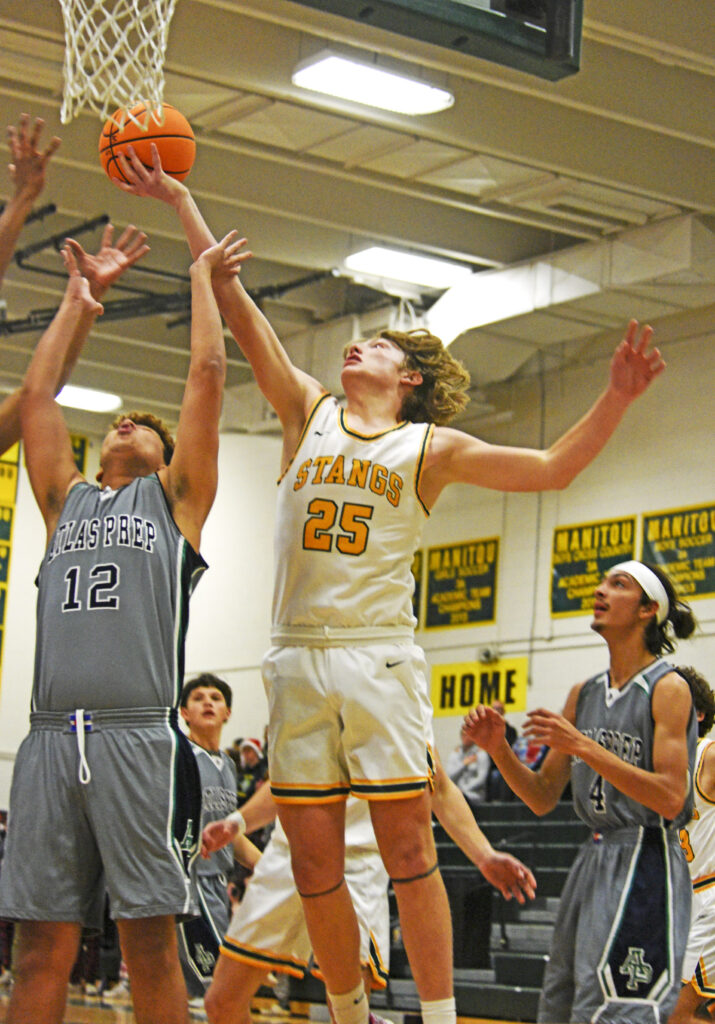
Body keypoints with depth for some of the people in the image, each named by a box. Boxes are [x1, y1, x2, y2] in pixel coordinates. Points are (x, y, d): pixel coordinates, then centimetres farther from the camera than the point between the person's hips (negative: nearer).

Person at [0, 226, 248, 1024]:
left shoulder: (174, 497, 17)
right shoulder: (67, 499, 26)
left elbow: (207, 374, 14)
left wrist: (202, 279, 24)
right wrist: (77, 299, 36)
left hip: (138, 738, -3)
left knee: (149, 941, -5)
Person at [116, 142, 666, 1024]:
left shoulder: (430, 448, 9)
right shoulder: (309, 413, 14)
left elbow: (550, 468, 6)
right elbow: (238, 309, 12)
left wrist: (616, 398, -7)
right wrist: (181, 202, 10)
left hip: (379, 660, -3)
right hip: (297, 659, 3)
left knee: (409, 852, -6)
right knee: (315, 865, 4)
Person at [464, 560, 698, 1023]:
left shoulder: (668, 688, -8)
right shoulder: (583, 694, 12)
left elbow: (671, 799, -18)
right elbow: (543, 798, 13)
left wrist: (584, 747, -22)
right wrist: (499, 749, -5)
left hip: (645, 865, -8)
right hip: (593, 861, 8)